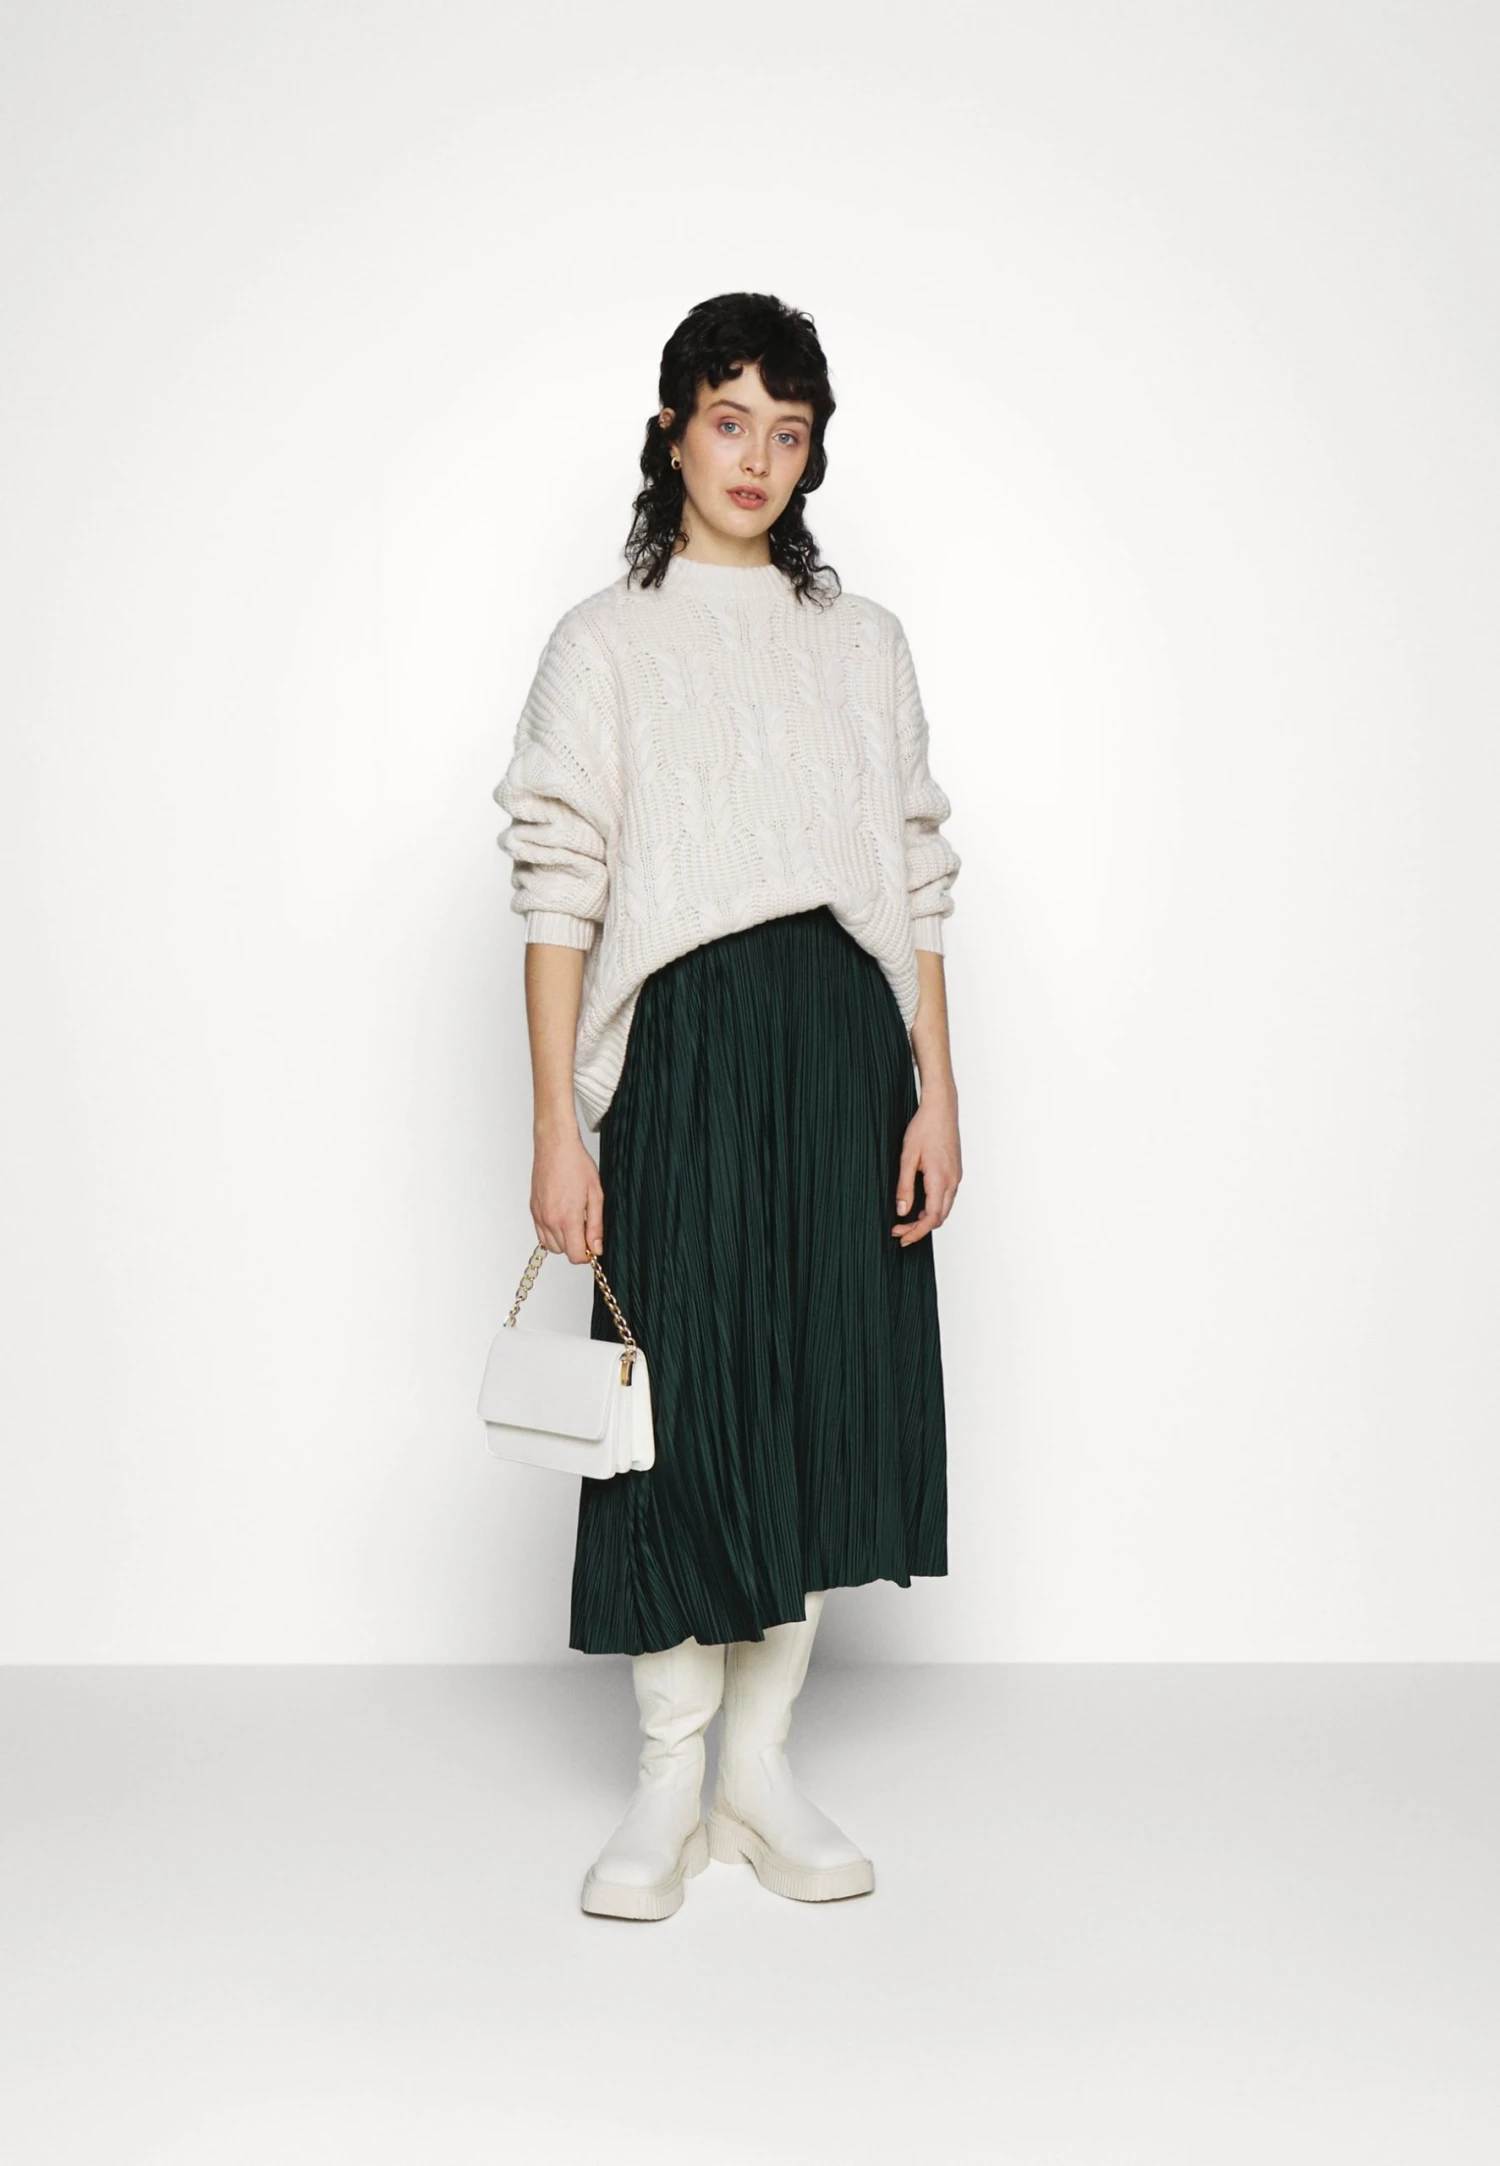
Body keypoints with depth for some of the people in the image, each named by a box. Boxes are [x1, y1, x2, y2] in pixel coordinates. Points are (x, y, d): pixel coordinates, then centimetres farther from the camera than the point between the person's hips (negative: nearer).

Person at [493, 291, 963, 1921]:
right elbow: (556, 893, -2)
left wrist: (936, 1092, 2)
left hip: (846, 1047, 3)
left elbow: (920, 883, 10)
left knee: (826, 1380, 5)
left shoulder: (863, 642, 13)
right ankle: (669, 1785, 15)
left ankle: (760, 1763, 20)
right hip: (683, 1047, -3)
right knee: (682, 1389, -1)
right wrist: (556, 1126, -9)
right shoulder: (606, 642, 4)